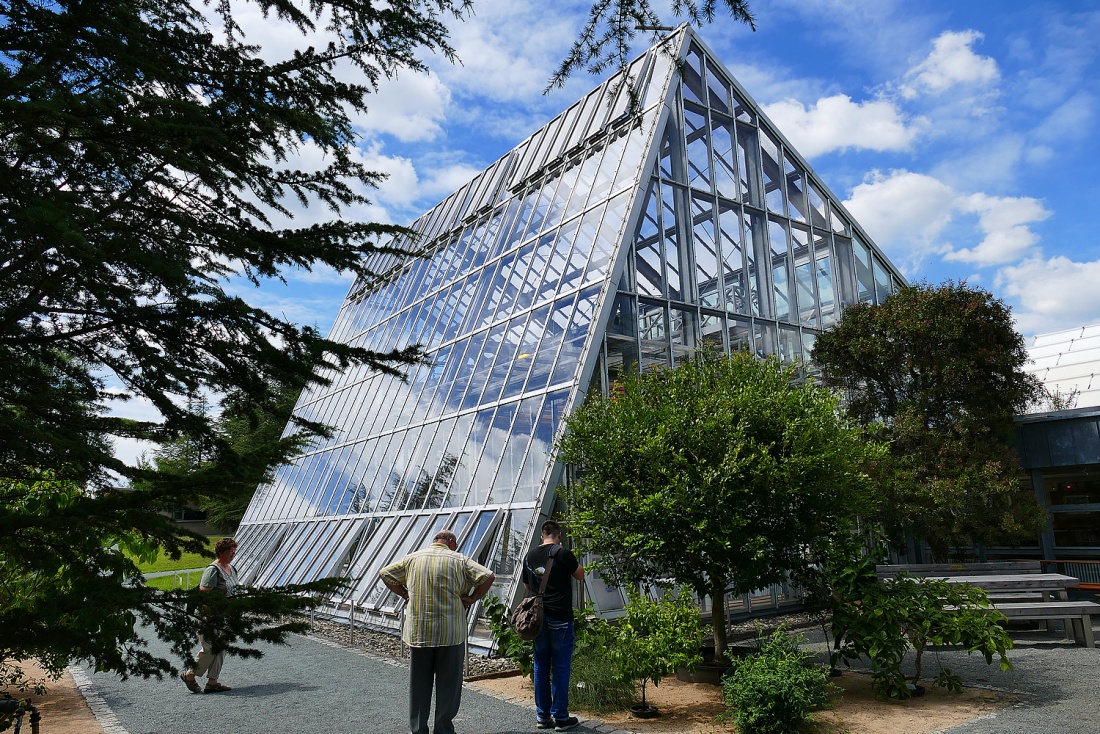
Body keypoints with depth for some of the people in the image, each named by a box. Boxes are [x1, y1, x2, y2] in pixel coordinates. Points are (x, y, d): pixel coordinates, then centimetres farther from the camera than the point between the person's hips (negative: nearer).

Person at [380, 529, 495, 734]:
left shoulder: (413, 558, 8)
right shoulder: (459, 560, -1)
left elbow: (385, 574, 15)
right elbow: (488, 576, -8)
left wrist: (405, 595, 14)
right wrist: (472, 599, 0)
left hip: (418, 633, 3)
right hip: (450, 633, -3)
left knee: (418, 685, 13)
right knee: (448, 683, 9)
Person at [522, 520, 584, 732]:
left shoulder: (530, 556, 6)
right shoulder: (563, 553, -11)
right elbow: (580, 575, 3)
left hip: (538, 617, 5)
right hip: (560, 617, -5)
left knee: (541, 667, 12)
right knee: (561, 668, 3)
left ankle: (542, 716, 18)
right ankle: (561, 718, 8)